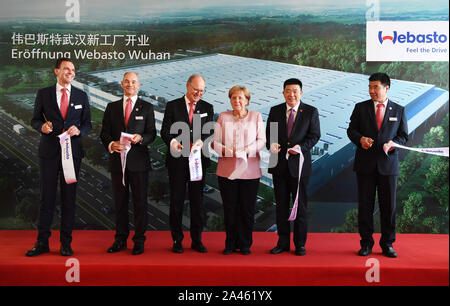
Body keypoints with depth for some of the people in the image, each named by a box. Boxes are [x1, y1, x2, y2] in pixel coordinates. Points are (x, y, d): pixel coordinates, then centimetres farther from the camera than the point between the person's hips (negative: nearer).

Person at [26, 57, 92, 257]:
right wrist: (42, 126, -13)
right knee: (47, 196, 2)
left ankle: (66, 243, 12)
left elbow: (87, 124, 10)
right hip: (49, 151, -1)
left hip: (73, 151, 1)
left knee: (69, 197, 4)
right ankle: (42, 242, 11)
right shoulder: (43, 94, 6)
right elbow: (35, 120, 9)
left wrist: (78, 130, -11)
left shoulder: (81, 96, 9)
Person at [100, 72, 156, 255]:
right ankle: (120, 240, 18)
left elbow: (152, 133, 3)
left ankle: (139, 241, 10)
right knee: (120, 202, 8)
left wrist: (141, 138, -18)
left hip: (139, 161, -2)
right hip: (117, 160, 2)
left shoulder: (147, 108, 7)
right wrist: (111, 144, -12)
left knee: (140, 202, 1)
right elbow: (104, 133, 8)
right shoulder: (112, 107, 13)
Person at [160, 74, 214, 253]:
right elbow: (165, 131, -4)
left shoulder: (207, 108, 9)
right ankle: (177, 240, 15)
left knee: (197, 201, 6)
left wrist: (201, 141, -23)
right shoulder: (172, 106, 4)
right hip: (177, 160, -1)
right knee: (176, 201, 5)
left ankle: (196, 240, 16)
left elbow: (210, 132, 0)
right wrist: (173, 142, -26)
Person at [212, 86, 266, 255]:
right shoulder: (223, 117, 10)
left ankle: (245, 244, 17)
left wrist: (247, 150, -15)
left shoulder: (256, 116, 7)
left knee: (247, 209, 3)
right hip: (227, 170, 1)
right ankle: (230, 244, 17)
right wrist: (226, 150, -14)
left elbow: (261, 141, 1)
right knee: (229, 209, 4)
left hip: (249, 170, -1)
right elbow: (215, 141, 5)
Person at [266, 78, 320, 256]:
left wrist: (301, 147, -17)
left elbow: (315, 135, -1)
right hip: (279, 164, 2)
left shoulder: (311, 112, 2)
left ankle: (300, 244, 16)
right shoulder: (275, 111, 9)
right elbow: (268, 133, 10)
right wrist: (271, 144, -11)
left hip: (299, 163, -2)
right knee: (281, 204, 9)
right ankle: (283, 243, 19)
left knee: (300, 205, 5)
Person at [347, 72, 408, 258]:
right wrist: (360, 139, -14)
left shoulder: (399, 110, 8)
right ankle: (366, 243, 16)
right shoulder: (360, 108, 7)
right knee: (365, 206, 5)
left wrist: (393, 143, -12)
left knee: (388, 206, 4)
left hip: (388, 164, 0)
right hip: (365, 165, 0)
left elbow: (404, 136, 9)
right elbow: (351, 130, 7)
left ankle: (387, 244, 18)